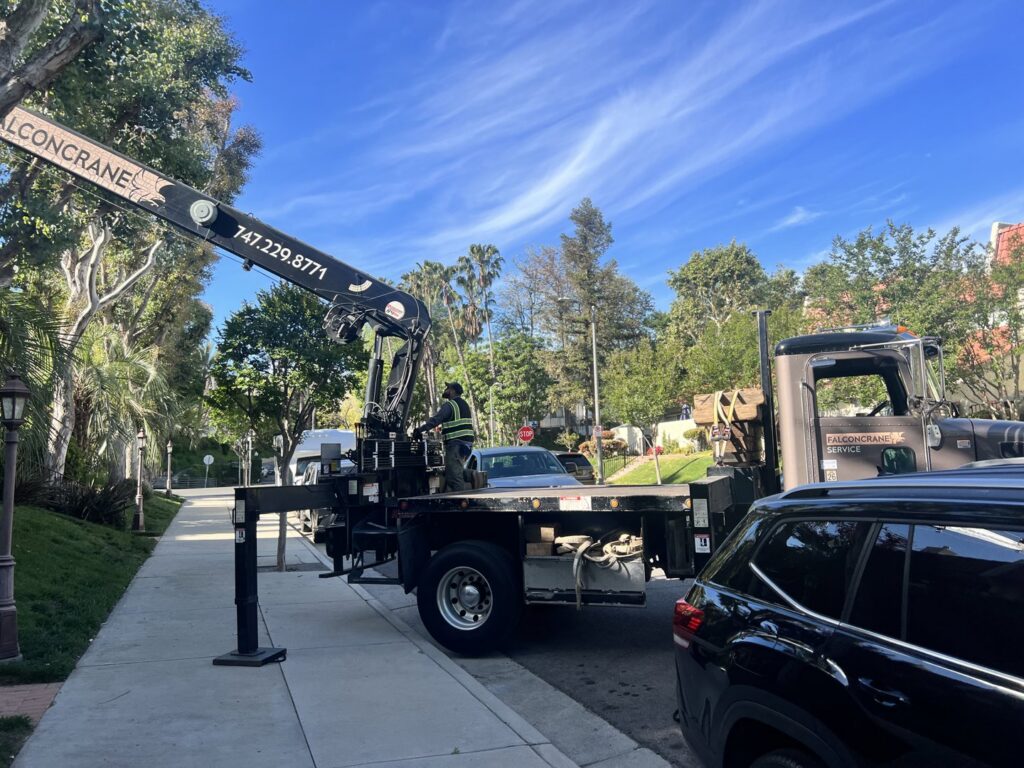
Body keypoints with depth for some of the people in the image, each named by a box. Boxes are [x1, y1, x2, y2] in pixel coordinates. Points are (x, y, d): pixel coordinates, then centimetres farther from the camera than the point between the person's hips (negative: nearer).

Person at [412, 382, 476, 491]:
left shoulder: (449, 405, -7)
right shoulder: (465, 404, 21)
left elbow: (434, 420, -17)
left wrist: (418, 430, -15)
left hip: (455, 443, -9)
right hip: (467, 442, 9)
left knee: (454, 475, -10)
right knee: (459, 473, 14)